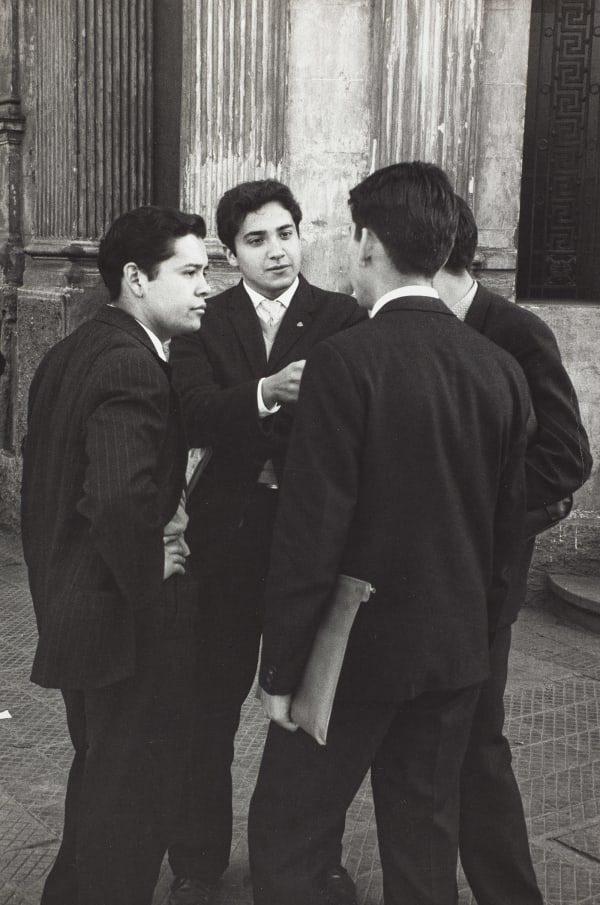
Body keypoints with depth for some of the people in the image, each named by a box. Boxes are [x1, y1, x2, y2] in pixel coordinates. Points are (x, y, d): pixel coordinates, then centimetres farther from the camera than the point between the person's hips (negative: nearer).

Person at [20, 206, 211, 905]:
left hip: (68, 603, 10)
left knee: (100, 775, 26)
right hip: (125, 615, -10)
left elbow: (44, 467, 14)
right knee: (134, 790, 7)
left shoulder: (70, 352, 8)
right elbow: (120, 500, -35)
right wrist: (151, 583, -20)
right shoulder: (133, 366, -23)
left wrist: (53, 577, 16)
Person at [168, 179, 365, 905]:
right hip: (227, 534, 0)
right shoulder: (204, 322, 0)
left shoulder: (342, 318, -2)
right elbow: (194, 418, -16)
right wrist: (266, 392, -31)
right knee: (210, 706, 8)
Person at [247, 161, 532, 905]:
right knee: (427, 841, 18)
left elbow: (311, 528, -18)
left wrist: (283, 667, -9)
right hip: (457, 649, 6)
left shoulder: (345, 361, -18)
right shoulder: (499, 368, 0)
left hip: (358, 647, -6)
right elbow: (506, 521, 7)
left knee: (283, 840, 8)